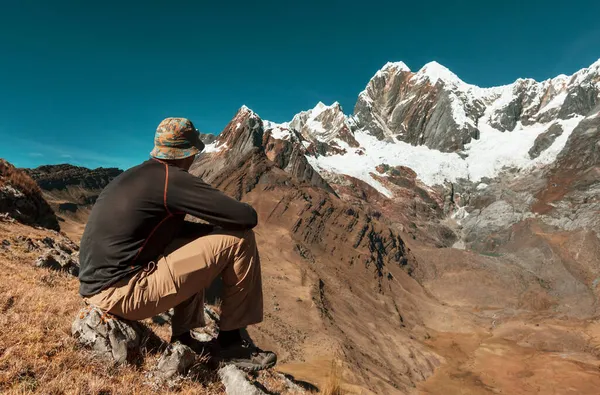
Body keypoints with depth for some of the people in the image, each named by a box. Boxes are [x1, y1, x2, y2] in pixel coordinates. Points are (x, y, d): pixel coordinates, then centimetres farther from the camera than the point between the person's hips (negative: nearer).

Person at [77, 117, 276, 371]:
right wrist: (220, 223, 9)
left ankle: (183, 339, 21)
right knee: (238, 239, -9)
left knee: (194, 241, 26)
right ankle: (231, 342, 6)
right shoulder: (174, 179, -12)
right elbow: (247, 217, -13)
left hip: (99, 285, 10)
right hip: (123, 292, -9)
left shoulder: (135, 176, 16)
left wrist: (210, 227, 15)